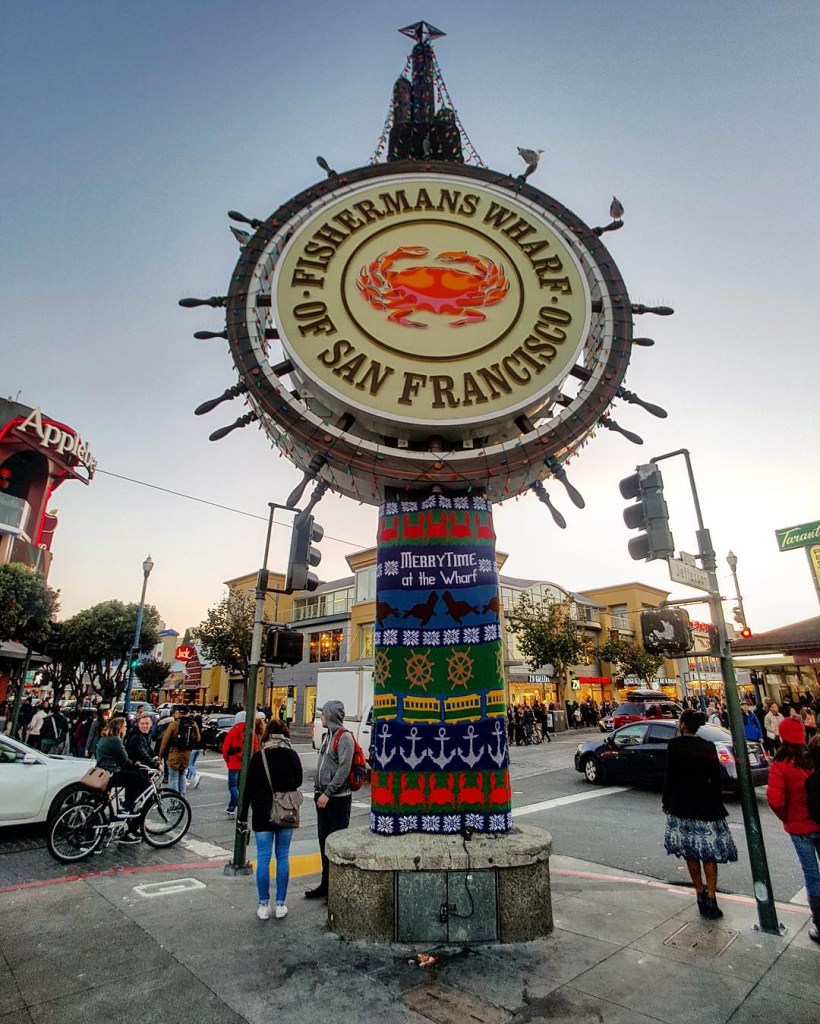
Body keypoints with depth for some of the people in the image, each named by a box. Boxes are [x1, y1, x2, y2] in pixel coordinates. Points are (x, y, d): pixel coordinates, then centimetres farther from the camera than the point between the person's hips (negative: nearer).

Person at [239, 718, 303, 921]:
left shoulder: (259, 757, -10)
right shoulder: (293, 755, -5)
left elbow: (249, 787, -6)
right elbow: (298, 782, 6)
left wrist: (243, 814, 4)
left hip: (263, 813, -1)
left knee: (263, 858, 9)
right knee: (283, 857, 11)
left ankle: (264, 905, 16)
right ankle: (280, 904, 18)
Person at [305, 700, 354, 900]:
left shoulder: (344, 737, -15)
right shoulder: (328, 735, 12)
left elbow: (344, 769, -21)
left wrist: (327, 793, -21)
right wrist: (318, 790, 13)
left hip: (338, 798, -9)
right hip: (323, 797, 9)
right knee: (324, 842, 16)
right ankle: (326, 883, 28)